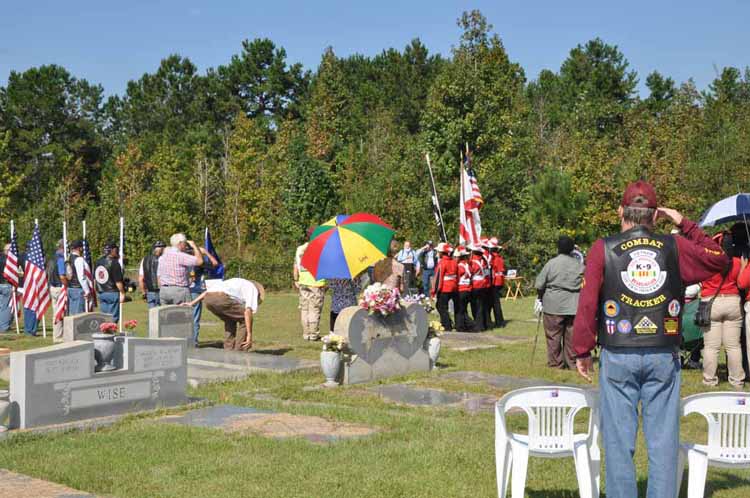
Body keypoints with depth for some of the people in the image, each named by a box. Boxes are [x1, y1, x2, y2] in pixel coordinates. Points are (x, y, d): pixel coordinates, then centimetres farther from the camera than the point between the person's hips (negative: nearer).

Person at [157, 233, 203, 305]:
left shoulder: (162, 257, 12)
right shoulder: (181, 256, -12)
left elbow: (159, 276, 14)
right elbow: (199, 261, -15)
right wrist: (194, 246, -2)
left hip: (163, 291, 7)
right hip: (180, 290, -7)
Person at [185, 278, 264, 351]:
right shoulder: (253, 289, 20)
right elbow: (248, 311, 3)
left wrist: (192, 303, 28)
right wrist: (249, 335, 0)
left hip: (207, 299, 7)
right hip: (221, 298, -7)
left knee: (230, 321, 30)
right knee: (246, 320, 12)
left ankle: (229, 351, 24)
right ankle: (239, 352, 10)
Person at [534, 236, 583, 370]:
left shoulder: (551, 263, -6)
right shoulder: (579, 265, 3)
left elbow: (539, 284, -5)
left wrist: (539, 298, 11)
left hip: (554, 305, -3)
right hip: (573, 306, 3)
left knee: (554, 335, 5)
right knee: (571, 335, 8)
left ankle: (555, 363, 8)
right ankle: (572, 363, 12)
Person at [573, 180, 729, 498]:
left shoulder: (603, 249, -3)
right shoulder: (675, 248, 2)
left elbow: (587, 304, -6)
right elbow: (718, 259, 18)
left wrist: (582, 351, 2)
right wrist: (686, 226, 19)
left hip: (618, 357, -1)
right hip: (663, 357, 1)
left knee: (619, 441, 5)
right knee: (663, 441, 7)